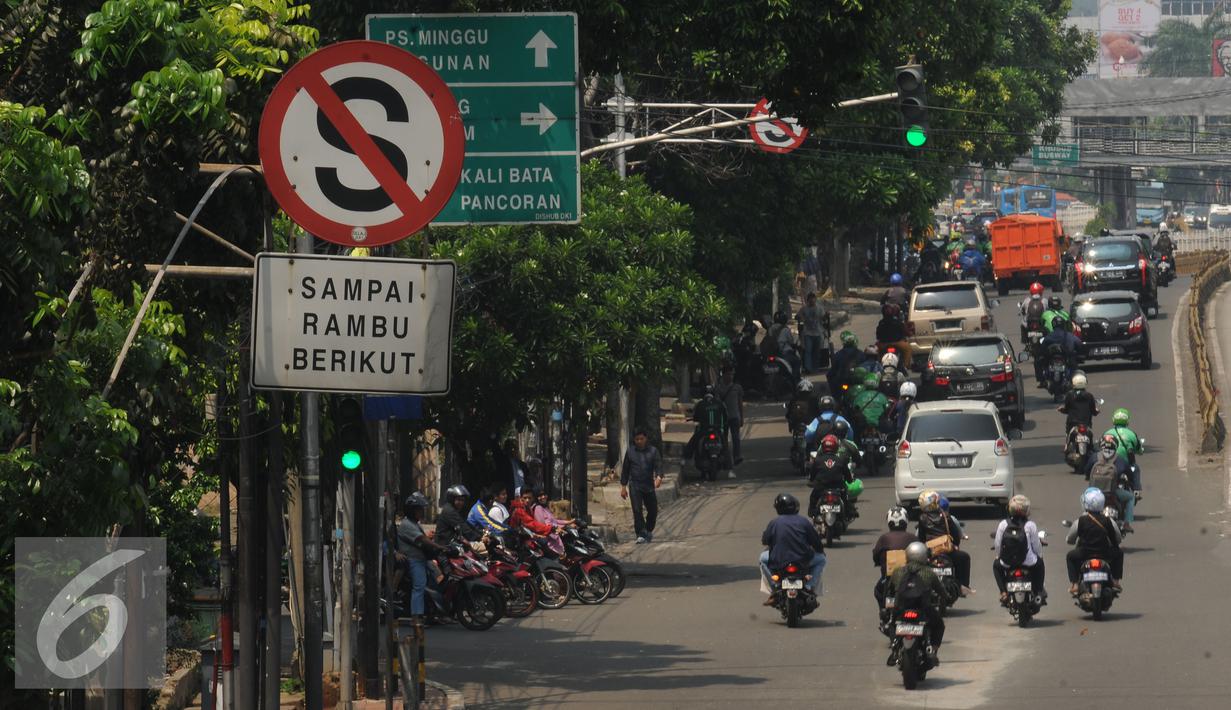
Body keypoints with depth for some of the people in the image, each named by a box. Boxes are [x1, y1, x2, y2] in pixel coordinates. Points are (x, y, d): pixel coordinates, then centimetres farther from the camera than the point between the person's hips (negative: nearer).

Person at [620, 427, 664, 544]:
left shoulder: (653, 451, 5)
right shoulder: (630, 452, 7)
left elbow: (658, 466, -6)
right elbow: (625, 470, 12)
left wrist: (659, 477, -26)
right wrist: (623, 486, 9)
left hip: (649, 486, 1)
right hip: (635, 486, -1)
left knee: (653, 510, 8)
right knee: (637, 510, -12)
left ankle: (648, 531, 32)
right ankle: (641, 535, -11)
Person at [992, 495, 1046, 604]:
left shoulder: (1003, 524, -5)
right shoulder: (1030, 525, -9)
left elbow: (997, 546, 0)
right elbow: (1037, 546, -2)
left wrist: (999, 556, 21)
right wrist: (1040, 555, 20)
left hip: (1007, 563, 0)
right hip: (1028, 562, 0)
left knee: (996, 565, 34)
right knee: (1039, 563, 34)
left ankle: (1003, 592, 21)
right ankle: (1039, 591, 34)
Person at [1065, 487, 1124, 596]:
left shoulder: (1080, 521, -8)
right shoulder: (1108, 521, -4)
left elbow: (1069, 540, 2)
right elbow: (1117, 540, 6)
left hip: (1084, 554, -1)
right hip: (1105, 554, 1)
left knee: (1070, 556, 30)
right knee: (1119, 553, 30)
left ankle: (1074, 584, 17)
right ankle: (1115, 580, 27)